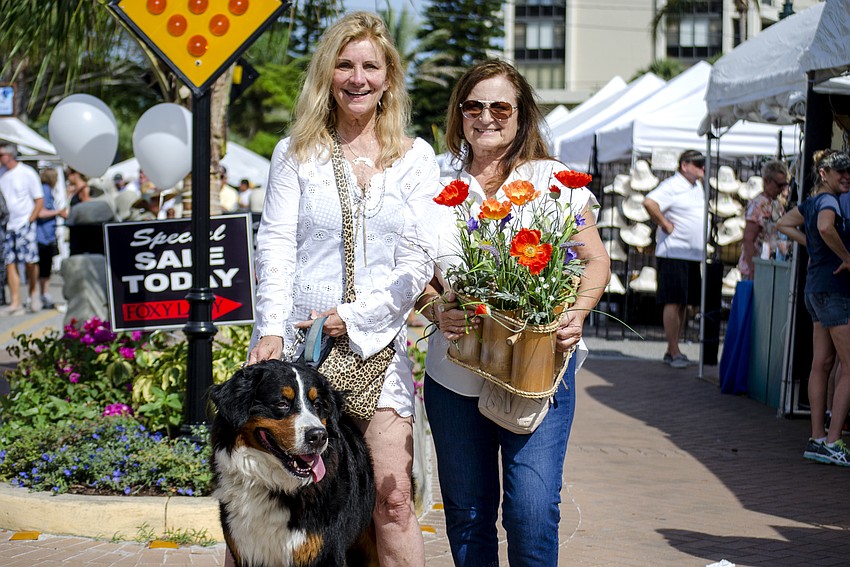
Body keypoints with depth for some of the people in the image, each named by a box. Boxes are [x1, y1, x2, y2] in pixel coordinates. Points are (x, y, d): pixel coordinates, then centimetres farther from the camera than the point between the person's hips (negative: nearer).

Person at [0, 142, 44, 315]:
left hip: (24, 224, -5)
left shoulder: (27, 173, -3)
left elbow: (39, 200, -2)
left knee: (30, 260, -10)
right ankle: (15, 303, -1)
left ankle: (32, 293, 15)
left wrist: (30, 220, -11)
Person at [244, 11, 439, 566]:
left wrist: (355, 317, -9)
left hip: (378, 346, 1)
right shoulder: (297, 152, 7)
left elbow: (418, 259, 2)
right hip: (297, 341, 0)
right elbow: (276, 245, -1)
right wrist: (272, 329, -14)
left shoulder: (416, 157, 7)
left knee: (394, 500, -6)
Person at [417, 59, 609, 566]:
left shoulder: (555, 180, 4)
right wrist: (437, 310, -8)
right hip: (455, 374, 3)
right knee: (466, 513, 9)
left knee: (533, 512, -11)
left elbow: (595, 259, 8)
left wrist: (577, 315, -9)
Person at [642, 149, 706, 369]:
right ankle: (674, 352, -6)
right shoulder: (672, 186, -11)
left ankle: (671, 351, 17)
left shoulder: (697, 187, 17)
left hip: (694, 255, 9)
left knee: (683, 304, 10)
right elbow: (649, 202, -27)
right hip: (674, 254, -9)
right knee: (674, 302, -8)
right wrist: (665, 225, -18)